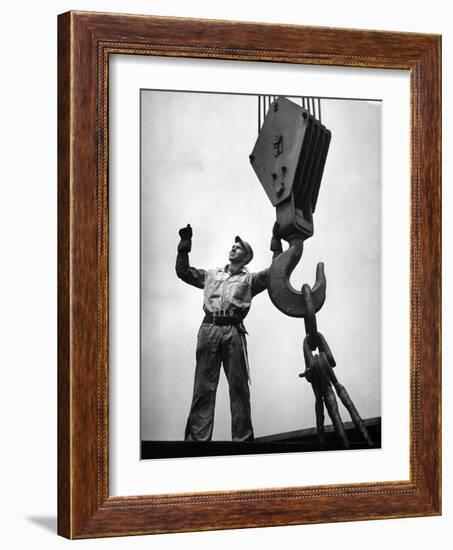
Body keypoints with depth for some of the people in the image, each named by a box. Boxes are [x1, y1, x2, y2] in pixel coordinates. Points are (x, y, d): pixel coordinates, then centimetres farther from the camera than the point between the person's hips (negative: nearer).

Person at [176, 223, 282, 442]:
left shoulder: (250, 279, 19)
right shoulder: (212, 275, 26)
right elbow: (183, 271, 26)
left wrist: (276, 243, 3)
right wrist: (184, 246, 19)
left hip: (233, 331, -1)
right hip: (209, 328, 1)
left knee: (238, 387, -1)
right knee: (203, 387, -4)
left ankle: (242, 438, 2)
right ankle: (197, 437, -6)